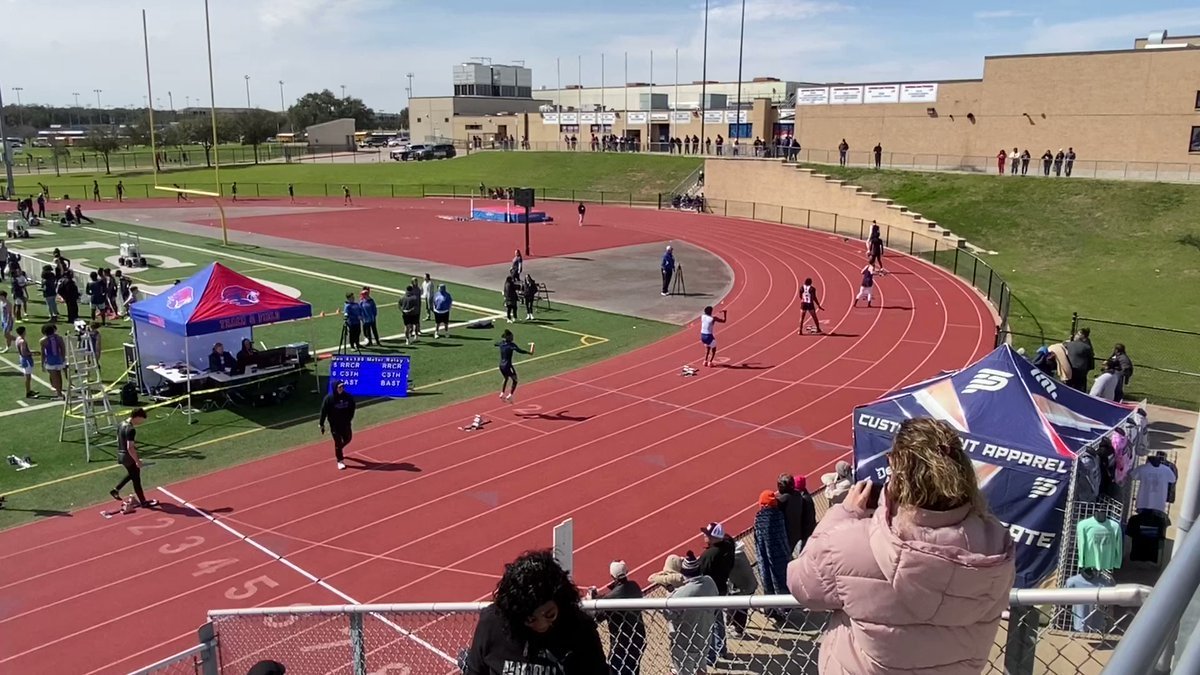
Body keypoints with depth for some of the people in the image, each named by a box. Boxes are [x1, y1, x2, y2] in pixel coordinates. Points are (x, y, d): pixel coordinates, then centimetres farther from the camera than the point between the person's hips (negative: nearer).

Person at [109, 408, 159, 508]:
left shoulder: (121, 424, 4)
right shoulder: (131, 430, -26)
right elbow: (130, 448, -27)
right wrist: (137, 461, -19)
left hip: (121, 454, 9)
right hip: (128, 457, -9)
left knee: (132, 474, 29)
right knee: (136, 479, 3)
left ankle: (116, 490, 32)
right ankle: (144, 502, 13)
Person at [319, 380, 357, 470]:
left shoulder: (348, 396, -9)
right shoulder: (329, 398, -17)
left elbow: (352, 408, 5)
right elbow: (324, 412, -11)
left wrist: (350, 419, 7)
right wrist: (321, 424, -8)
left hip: (346, 423, 4)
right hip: (334, 424, -4)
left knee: (347, 439, 15)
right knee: (338, 442, 1)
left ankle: (339, 450, 46)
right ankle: (340, 460, 15)